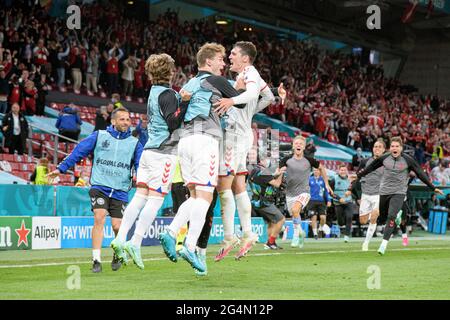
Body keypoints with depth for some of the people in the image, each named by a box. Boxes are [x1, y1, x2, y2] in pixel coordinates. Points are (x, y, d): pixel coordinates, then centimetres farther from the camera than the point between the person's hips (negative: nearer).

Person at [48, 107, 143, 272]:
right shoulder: (99, 136, 5)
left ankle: (118, 255, 26)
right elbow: (79, 151, 7)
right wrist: (61, 168, 4)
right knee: (99, 218, -19)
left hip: (120, 191, 1)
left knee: (117, 226, -4)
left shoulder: (134, 143, 9)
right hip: (99, 186, -1)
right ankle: (96, 260, -14)